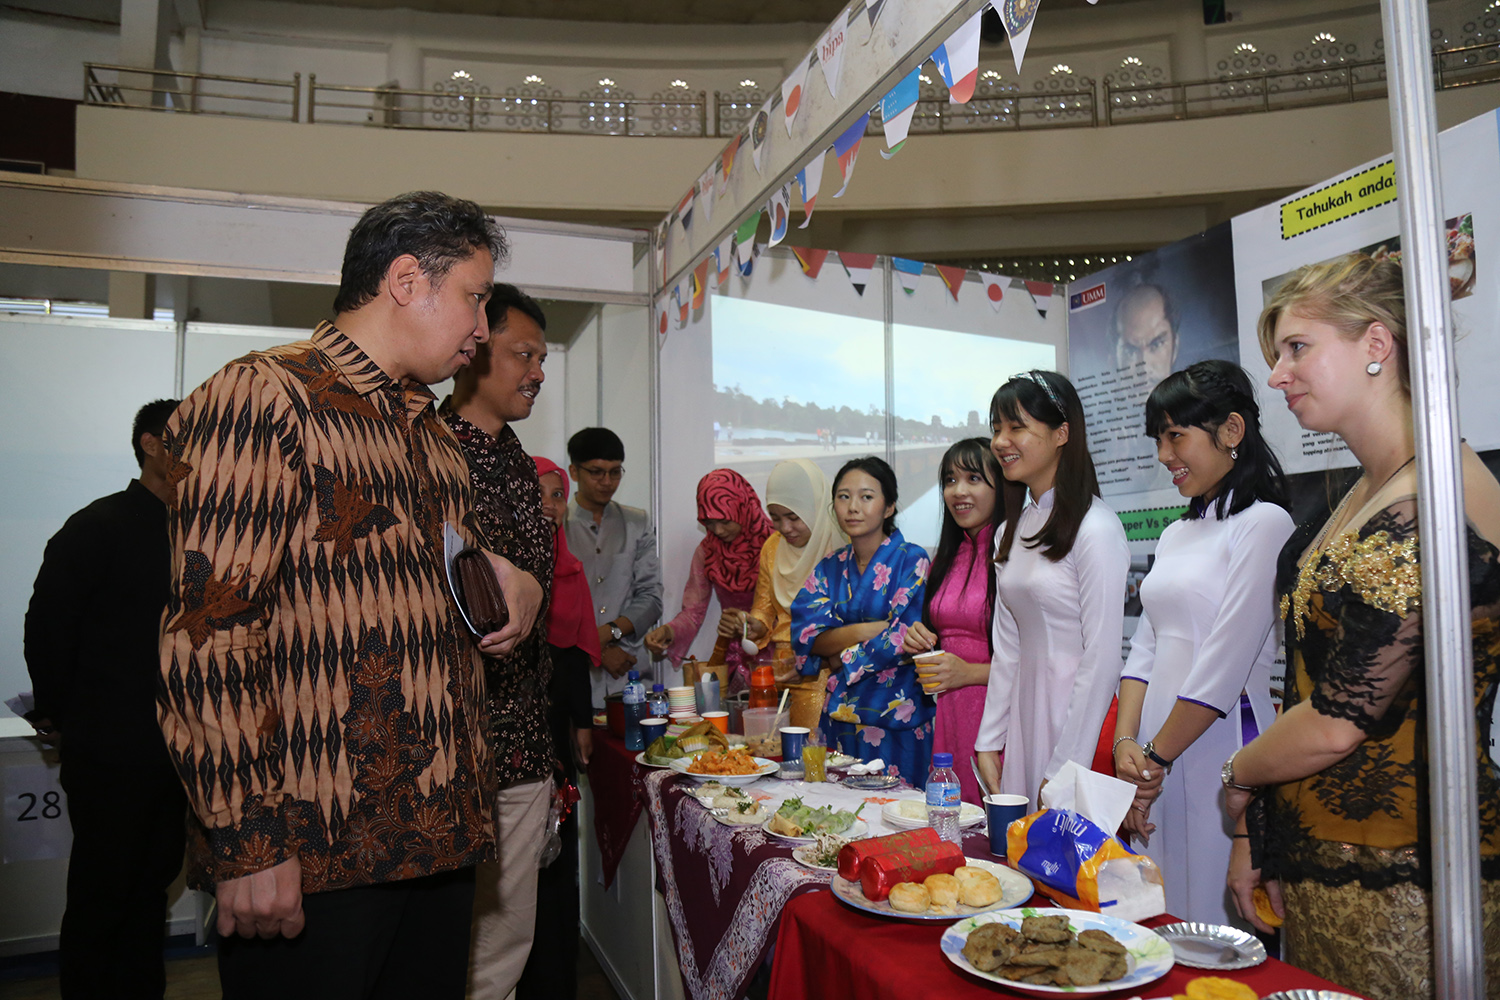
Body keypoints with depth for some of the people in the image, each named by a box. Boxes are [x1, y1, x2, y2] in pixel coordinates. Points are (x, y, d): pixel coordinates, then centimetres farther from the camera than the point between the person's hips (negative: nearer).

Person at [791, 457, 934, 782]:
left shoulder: (911, 561, -6)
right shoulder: (830, 569, 9)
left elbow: (905, 637, -15)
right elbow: (803, 635, -2)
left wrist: (840, 656, -6)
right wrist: (864, 630, -15)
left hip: (896, 718, -4)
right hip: (839, 712, 4)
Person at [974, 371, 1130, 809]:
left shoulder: (1096, 530, -14)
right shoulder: (1013, 532, 10)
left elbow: (1102, 659, -16)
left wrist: (1063, 769, -16)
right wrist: (989, 743, 9)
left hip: (1078, 716, -7)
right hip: (1023, 716, 7)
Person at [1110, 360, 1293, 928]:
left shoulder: (1264, 524, -9)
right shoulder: (1176, 534, 15)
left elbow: (1225, 666, -14)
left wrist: (1157, 757, -10)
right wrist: (1126, 742, -1)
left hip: (1219, 749, -7)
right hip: (1157, 753, 7)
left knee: (1214, 920, 1)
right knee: (1157, 924, 12)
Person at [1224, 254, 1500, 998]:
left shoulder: (1424, 512, -21)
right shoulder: (1368, 495, 10)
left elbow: (1338, 723, -22)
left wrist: (1238, 776, -2)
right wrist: (1257, 829, 11)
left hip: (1394, 885, -9)